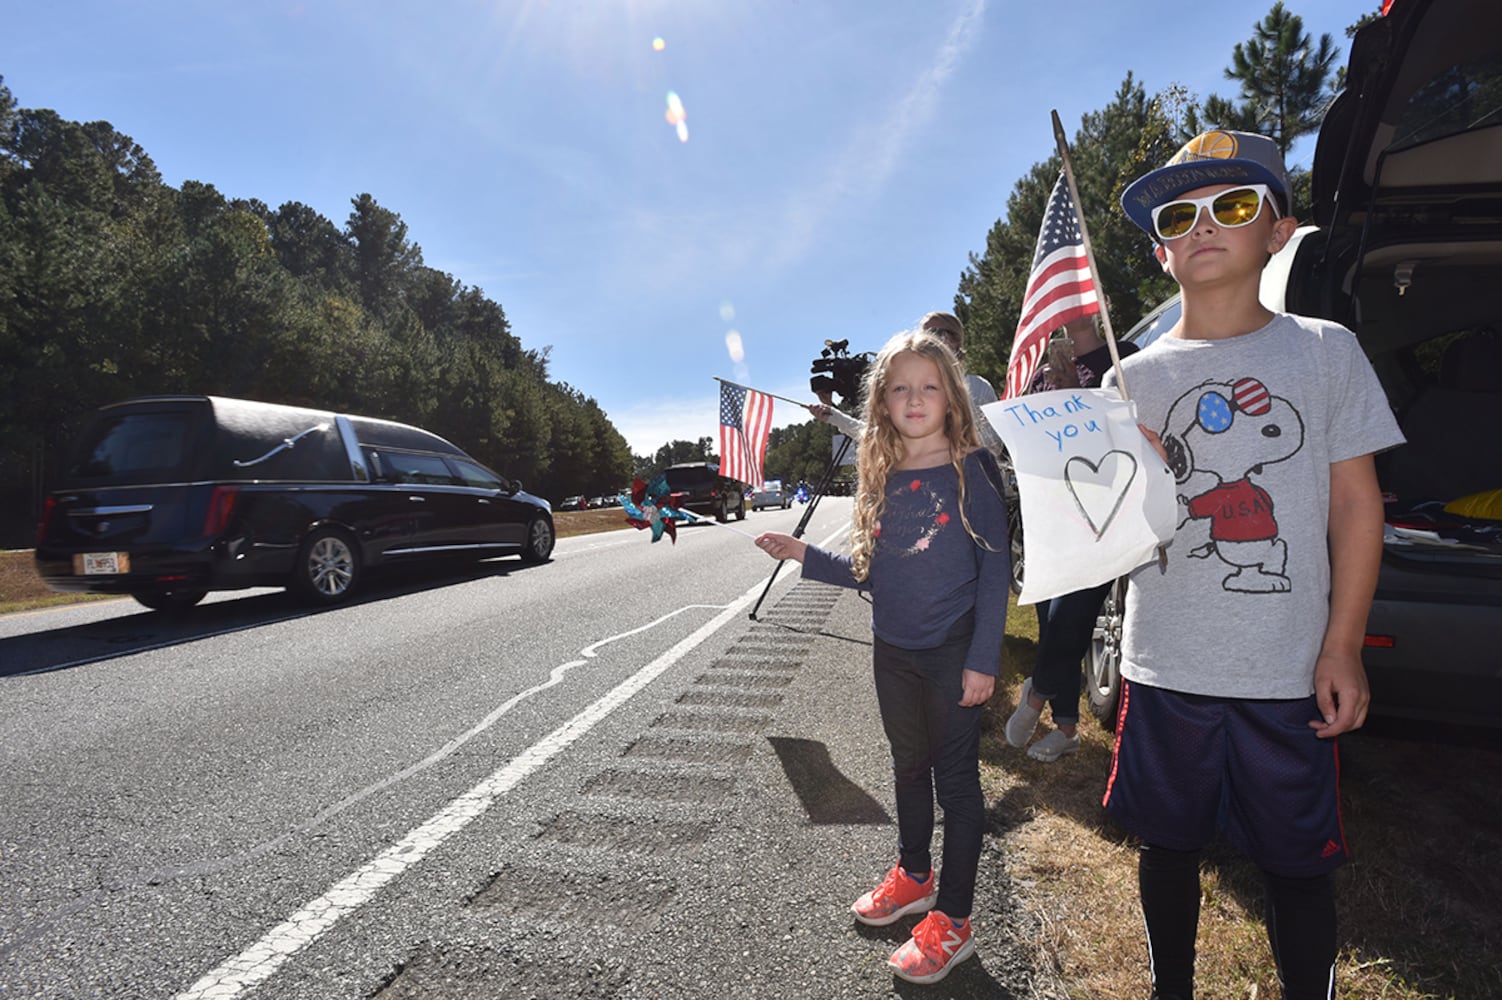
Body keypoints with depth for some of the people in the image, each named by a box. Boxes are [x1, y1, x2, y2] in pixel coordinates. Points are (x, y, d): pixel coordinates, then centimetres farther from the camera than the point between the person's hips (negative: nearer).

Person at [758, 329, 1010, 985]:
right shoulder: (881, 477, 4)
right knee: (908, 765, 20)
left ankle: (952, 920, 22)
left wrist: (983, 659, -15)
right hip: (893, 650, 5)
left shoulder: (972, 468, -10)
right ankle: (913, 875, 41)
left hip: (953, 652, -5)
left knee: (956, 777, 7)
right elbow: (873, 572, 8)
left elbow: (995, 568, -11)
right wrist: (807, 558, -1)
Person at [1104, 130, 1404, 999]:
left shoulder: (1326, 351, 2)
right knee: (1169, 846, 15)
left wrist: (1343, 644, -4)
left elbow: (1356, 502, 1)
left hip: (1290, 673, -1)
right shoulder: (1134, 379, 3)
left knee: (1299, 864, 10)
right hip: (1164, 667, 1)